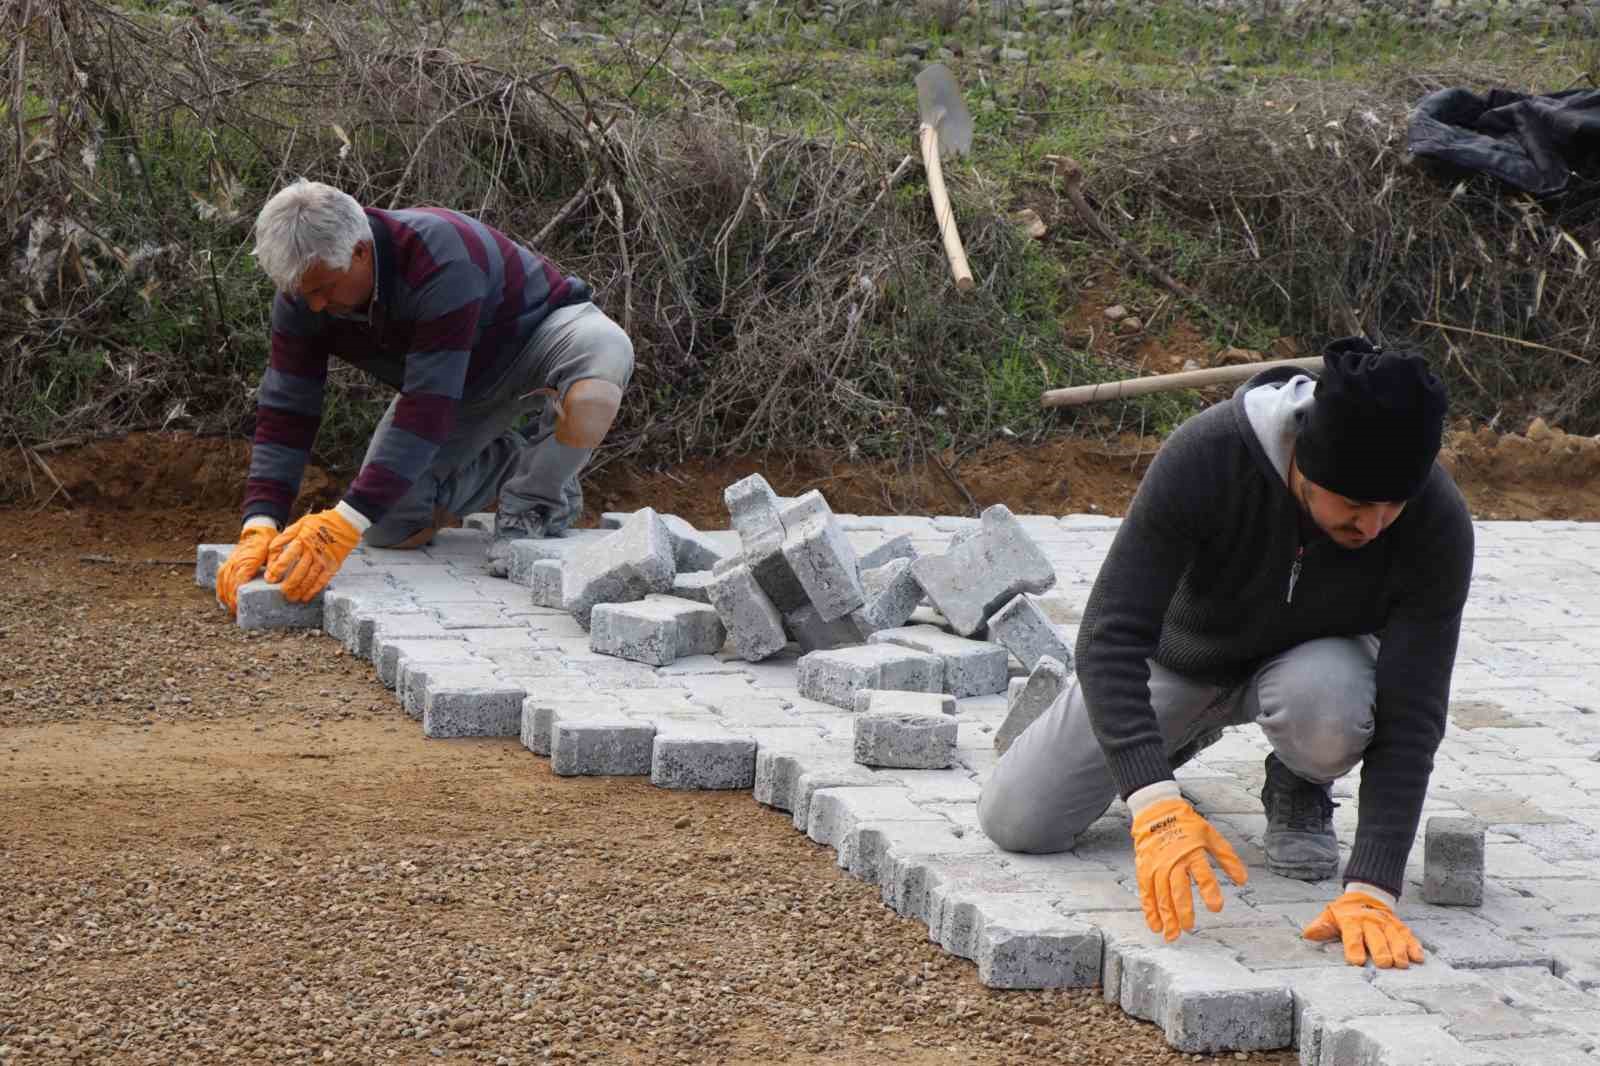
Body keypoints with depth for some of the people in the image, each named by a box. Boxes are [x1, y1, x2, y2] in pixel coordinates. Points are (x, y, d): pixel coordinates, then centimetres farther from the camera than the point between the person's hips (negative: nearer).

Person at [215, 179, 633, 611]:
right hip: (465, 382, 6)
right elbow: (285, 413, -20)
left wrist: (345, 523, -51)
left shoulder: (441, 260, -41)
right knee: (389, 528, -11)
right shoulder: (304, 289, -21)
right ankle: (504, 463, 16)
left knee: (603, 350, -42)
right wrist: (260, 527, -34)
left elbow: (427, 410, -45)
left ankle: (535, 502, -16)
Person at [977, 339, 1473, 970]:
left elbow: (1409, 716, -32)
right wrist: (1153, 802, -52)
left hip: (1307, 659, -1)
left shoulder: (1439, 523, -34)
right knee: (1015, 822, -7)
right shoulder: (1205, 455, -37)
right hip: (1182, 652, 1)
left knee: (1327, 705, -39)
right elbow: (1110, 635, -39)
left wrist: (1372, 889, -43)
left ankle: (1300, 788, -1)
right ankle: (1187, 731, 21)